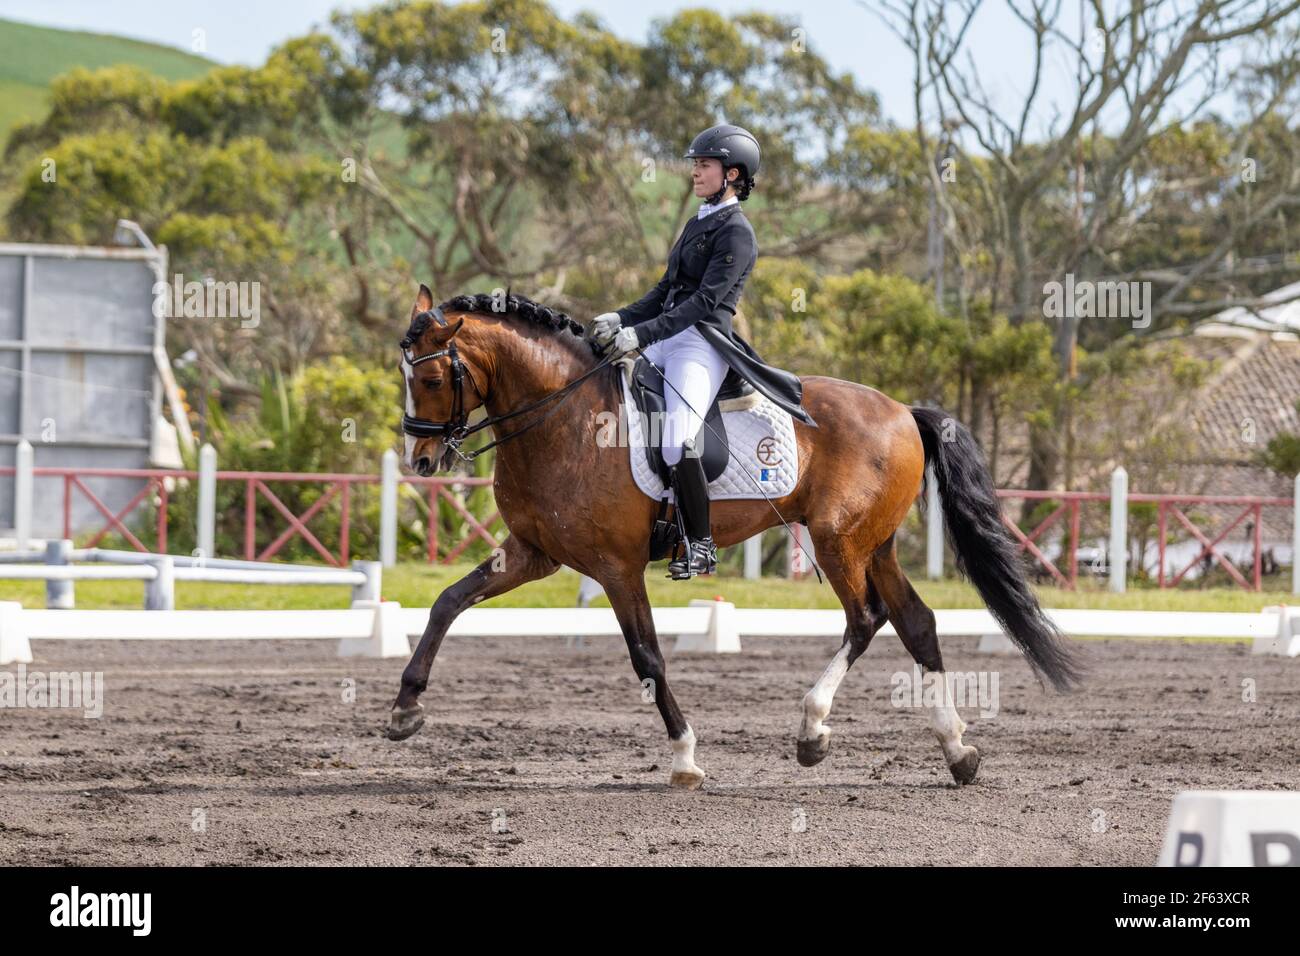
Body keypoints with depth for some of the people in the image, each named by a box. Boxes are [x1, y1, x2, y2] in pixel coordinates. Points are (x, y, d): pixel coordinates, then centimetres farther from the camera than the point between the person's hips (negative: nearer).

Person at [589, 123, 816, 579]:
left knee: (677, 444, -26)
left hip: (703, 344, -10)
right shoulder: (698, 223, 20)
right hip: (668, 338, 10)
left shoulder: (736, 233, -9)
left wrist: (643, 334, -23)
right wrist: (621, 319, 7)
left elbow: (705, 301, -18)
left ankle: (702, 545, -16)